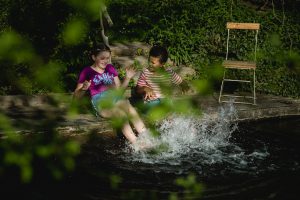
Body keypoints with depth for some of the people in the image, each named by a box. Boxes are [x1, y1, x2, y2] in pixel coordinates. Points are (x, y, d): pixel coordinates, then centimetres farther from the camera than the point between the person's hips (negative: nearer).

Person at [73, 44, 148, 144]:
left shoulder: (110, 68, 21)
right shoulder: (87, 71, 8)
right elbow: (76, 96, 7)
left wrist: (128, 78, 7)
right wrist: (84, 89, -15)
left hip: (115, 97, 4)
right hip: (100, 102, -4)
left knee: (132, 110, -31)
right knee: (122, 115, -34)